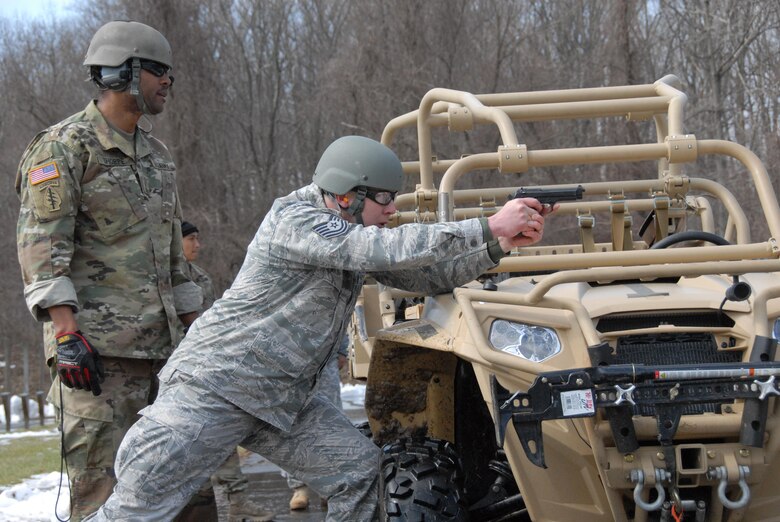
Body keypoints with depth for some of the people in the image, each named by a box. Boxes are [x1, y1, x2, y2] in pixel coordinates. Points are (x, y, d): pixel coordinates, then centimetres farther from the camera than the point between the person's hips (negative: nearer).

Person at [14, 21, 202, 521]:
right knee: (102, 481, -10)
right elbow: (41, 244, -14)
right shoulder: (63, 148, -5)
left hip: (159, 344, 8)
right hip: (96, 346, -8)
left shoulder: (158, 155, 20)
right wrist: (66, 332, -24)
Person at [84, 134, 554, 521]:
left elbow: (429, 276, 8)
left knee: (358, 467, -2)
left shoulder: (359, 236, 9)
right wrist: (488, 228, -27)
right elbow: (390, 250, -28)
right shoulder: (295, 220, -19)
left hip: (285, 400, 9)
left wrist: (501, 246, -7)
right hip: (215, 384, -9)